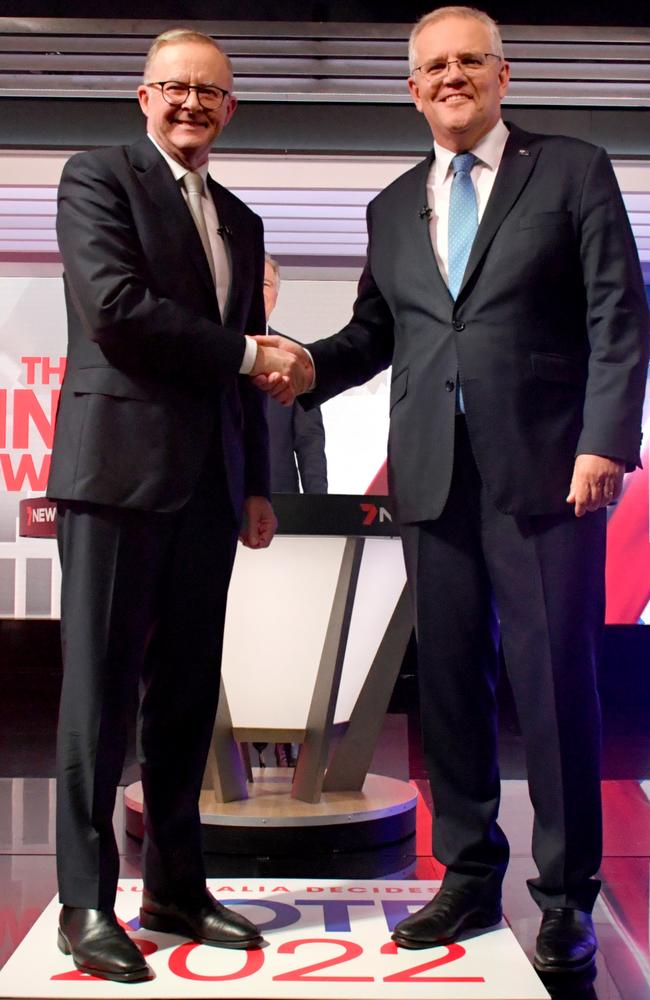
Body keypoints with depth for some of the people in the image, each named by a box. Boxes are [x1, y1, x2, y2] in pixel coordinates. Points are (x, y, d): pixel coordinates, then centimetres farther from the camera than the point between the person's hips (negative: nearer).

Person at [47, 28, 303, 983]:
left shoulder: (240, 221, 21)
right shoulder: (98, 177, 2)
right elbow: (114, 308, -14)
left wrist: (257, 485, 16)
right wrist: (246, 351, -8)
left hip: (208, 485, 6)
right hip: (120, 467, -6)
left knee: (187, 691, 9)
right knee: (101, 687, -3)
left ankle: (175, 886, 18)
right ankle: (86, 902, 5)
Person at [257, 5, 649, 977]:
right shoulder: (394, 207, 18)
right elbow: (375, 331, 17)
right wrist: (311, 365, -4)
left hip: (546, 469, -4)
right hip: (434, 478, 4)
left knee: (555, 679, -1)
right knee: (450, 681, 8)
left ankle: (567, 895, 12)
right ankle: (469, 877, 22)